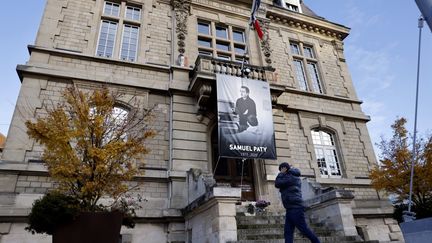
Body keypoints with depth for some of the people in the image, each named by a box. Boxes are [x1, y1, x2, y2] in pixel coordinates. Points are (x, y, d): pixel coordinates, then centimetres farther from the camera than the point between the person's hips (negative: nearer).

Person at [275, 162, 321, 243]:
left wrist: (281, 173, 1)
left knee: (304, 229, -4)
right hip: (290, 210, 10)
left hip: (295, 209, -10)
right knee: (288, 232, 1)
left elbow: (277, 184, -11)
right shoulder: (291, 177, 23)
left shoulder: (291, 177, -8)